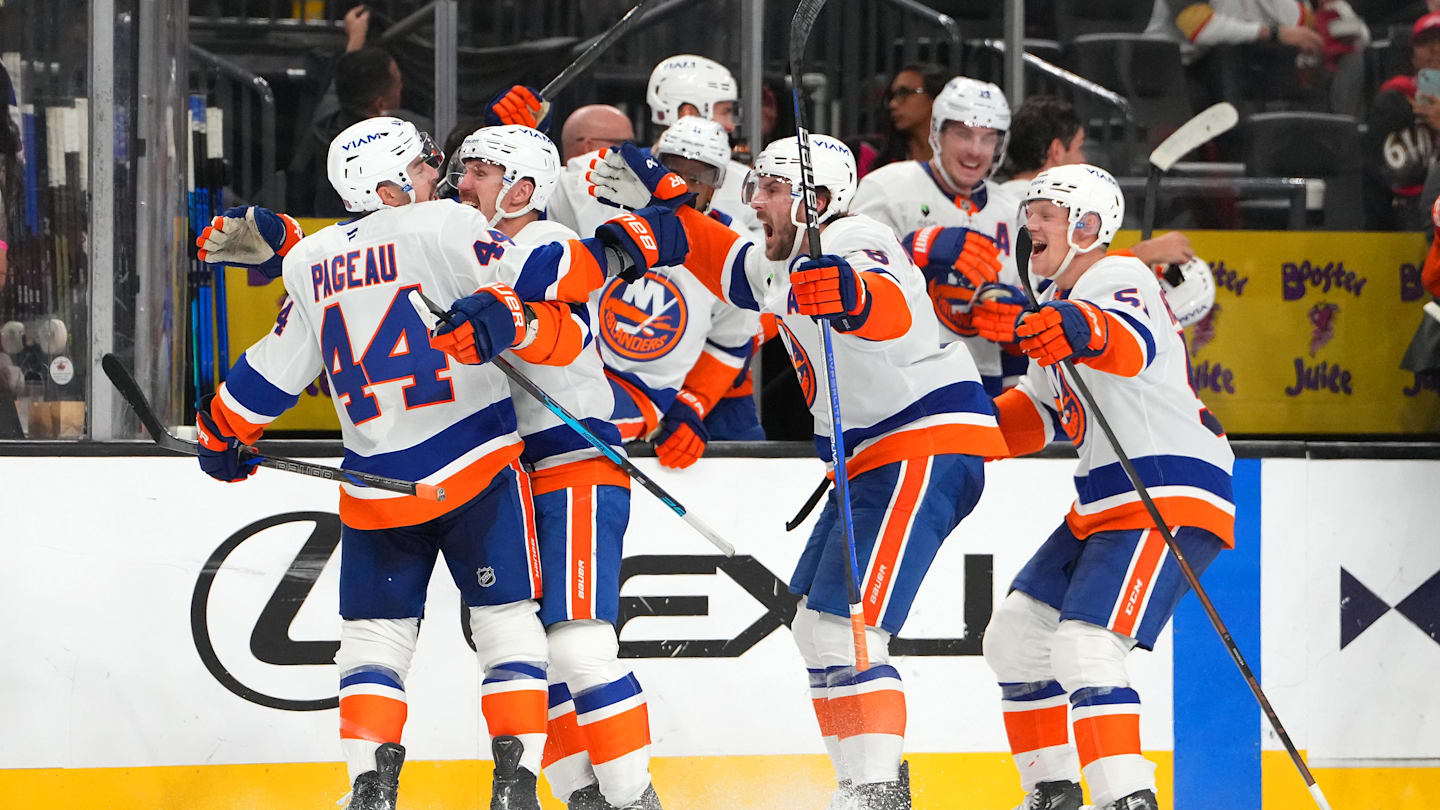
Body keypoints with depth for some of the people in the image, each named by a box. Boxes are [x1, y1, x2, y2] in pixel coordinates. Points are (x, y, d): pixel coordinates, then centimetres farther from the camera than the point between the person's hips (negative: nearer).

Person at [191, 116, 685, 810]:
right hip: (475, 467, -3)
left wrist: (221, 434, 28)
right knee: (507, 623, 4)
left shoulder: (310, 263, 8)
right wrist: (625, 246, -4)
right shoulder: (442, 228, -6)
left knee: (374, 636, 11)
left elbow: (273, 372, 13)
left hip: (376, 486, 3)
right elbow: (531, 277, -15)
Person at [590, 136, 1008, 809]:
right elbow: (725, 264, 35)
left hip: (926, 451, -11)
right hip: (874, 461, 11)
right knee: (814, 620, 17)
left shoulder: (853, 245, -16)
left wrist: (852, 298, -60)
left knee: (846, 623, -21)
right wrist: (657, 194, 28)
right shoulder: (783, 263, 15)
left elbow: (893, 311, -38)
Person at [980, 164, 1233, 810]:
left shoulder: (1118, 279, -13)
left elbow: (1131, 343, -38)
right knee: (1015, 636, 13)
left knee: (1083, 648, -24)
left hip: (1169, 497, -11)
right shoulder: (1058, 300, 18)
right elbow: (1039, 408, 29)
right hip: (1099, 507, 11)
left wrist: (1081, 330, -60)